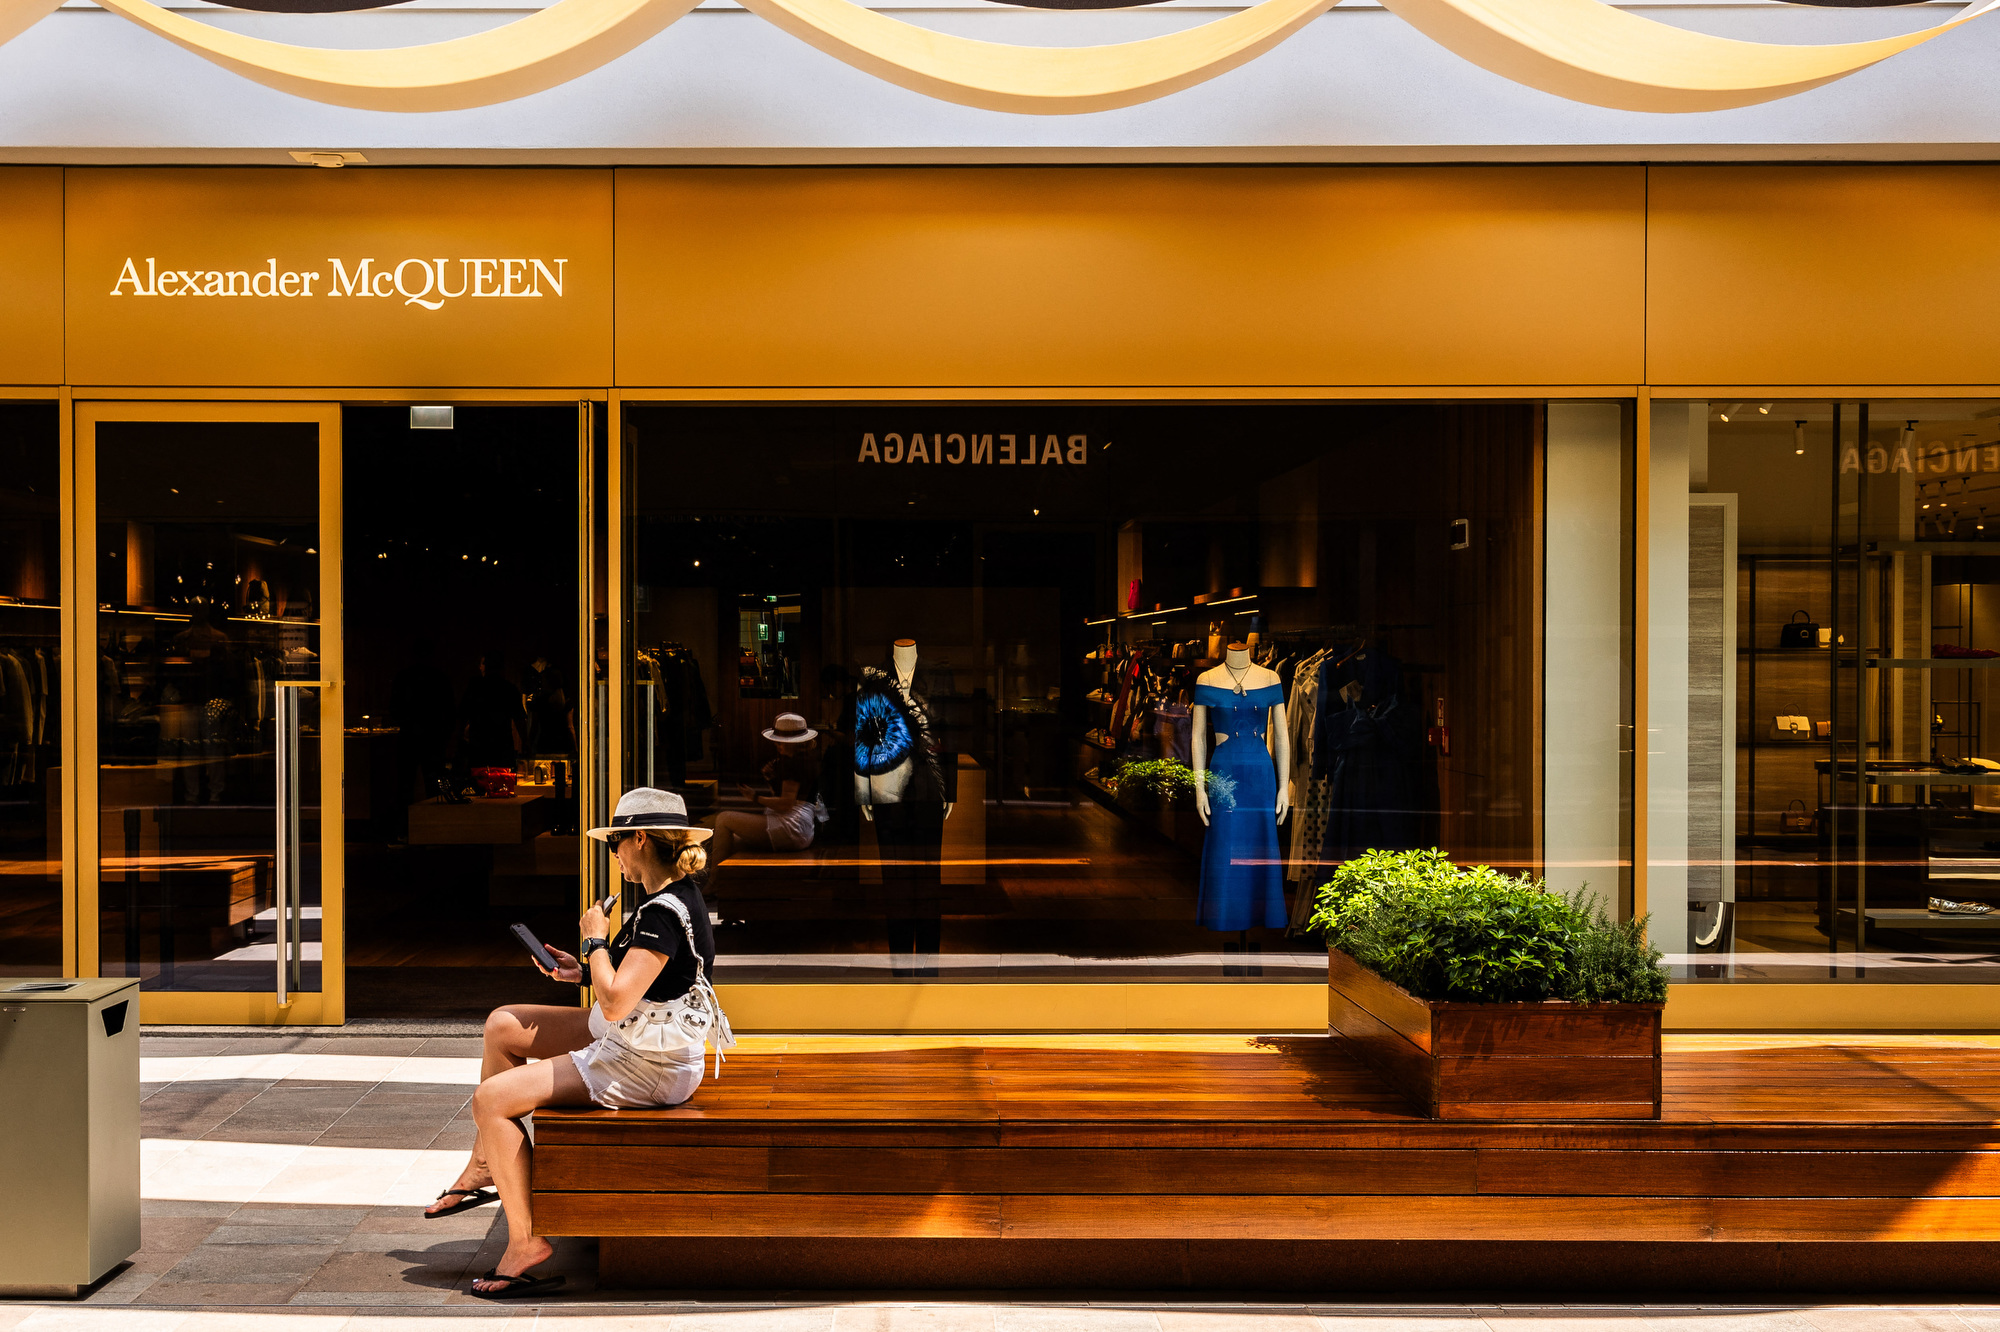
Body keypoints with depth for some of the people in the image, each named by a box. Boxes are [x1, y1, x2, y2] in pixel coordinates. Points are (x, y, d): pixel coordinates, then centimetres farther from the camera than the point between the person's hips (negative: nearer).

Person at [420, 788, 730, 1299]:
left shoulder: (664, 913, -25)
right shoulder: (677, 896, 7)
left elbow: (615, 1002, -31)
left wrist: (595, 939, -16)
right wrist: (585, 970, 9)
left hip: (647, 1067, -11)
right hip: (631, 1041, 11)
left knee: (491, 1100, -12)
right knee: (502, 1025, 18)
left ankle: (525, 1240, -2)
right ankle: (483, 1169, 27)